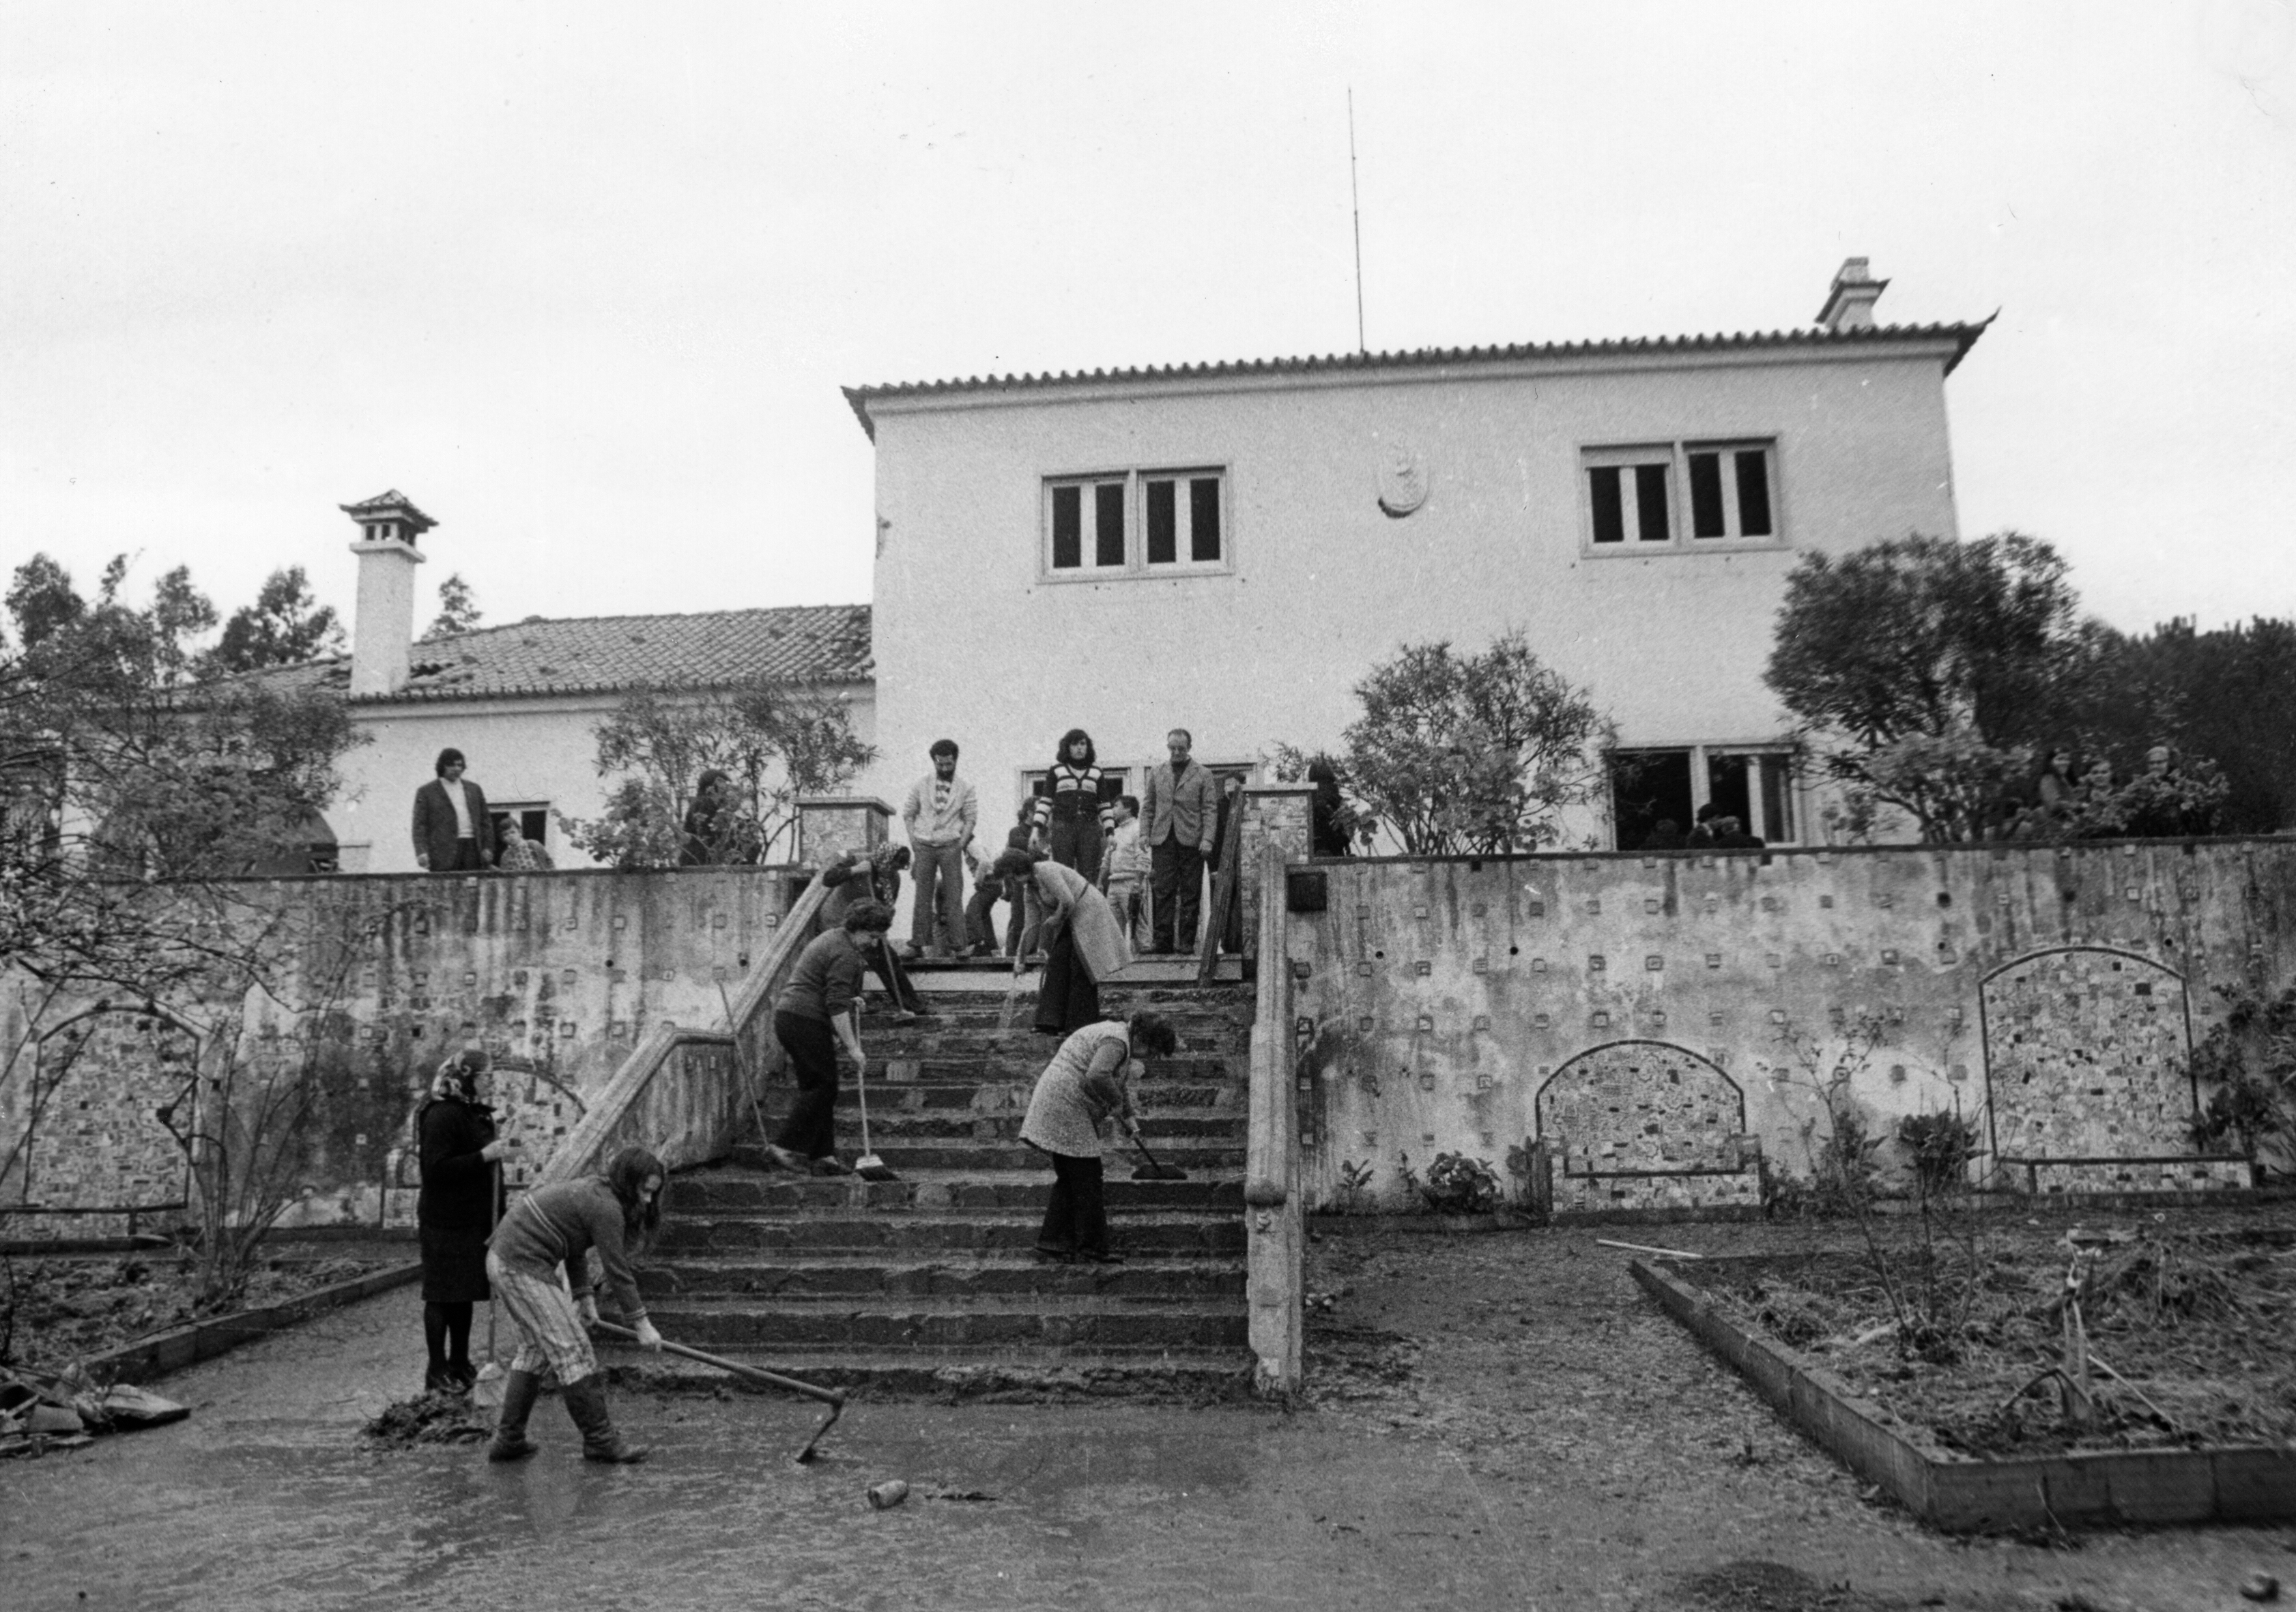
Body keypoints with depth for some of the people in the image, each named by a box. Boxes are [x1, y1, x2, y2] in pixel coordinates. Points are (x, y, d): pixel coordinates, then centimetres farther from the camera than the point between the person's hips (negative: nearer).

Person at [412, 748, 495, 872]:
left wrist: (487, 848, 7)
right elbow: (419, 826, 2)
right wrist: (421, 852, -11)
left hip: (473, 850, 3)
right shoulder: (426, 792, 7)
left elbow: (485, 821, 18)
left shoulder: (474, 789, 18)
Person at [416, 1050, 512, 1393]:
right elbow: (436, 1169, -22)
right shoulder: (442, 1115, -15)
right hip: (445, 1222, -9)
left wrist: (500, 1149, 14)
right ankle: (437, 1372, 6)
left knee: (465, 1293, 14)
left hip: (473, 1220, 9)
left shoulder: (475, 1114, 16)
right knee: (443, 1296, -2)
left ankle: (460, 1364, 24)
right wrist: (484, 1156, -24)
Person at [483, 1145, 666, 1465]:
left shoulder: (590, 1191, 14)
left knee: (535, 1348, 20)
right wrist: (641, 1324, -6)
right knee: (571, 1349, -4)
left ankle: (508, 1439, 23)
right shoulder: (606, 1207, -16)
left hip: (502, 1259, 11)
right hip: (524, 1269, -11)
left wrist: (583, 1296, 17)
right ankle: (599, 1440, 2)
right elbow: (617, 1271, -14)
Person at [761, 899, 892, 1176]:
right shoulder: (845, 955, -14)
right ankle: (784, 1146, -9)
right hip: (806, 1021, -11)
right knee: (822, 1086, -8)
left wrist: (849, 1000, 28)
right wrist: (852, 1048, -19)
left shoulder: (830, 939, 19)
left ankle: (822, 1156, 10)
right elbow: (837, 1007, -20)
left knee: (819, 1088, 10)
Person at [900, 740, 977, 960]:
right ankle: (918, 944, -1)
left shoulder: (965, 788, 5)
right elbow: (908, 814, 10)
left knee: (954, 896, -5)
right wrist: (914, 841, 1)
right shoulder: (920, 785, 7)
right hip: (924, 846, 1)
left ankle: (958, 945, -5)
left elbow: (970, 819, 5)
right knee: (923, 896, -1)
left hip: (951, 846, -1)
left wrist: (961, 843, -6)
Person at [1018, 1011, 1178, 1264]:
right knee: (1087, 1180, -3)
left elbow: (1118, 1081, 31)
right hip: (1067, 1109, -11)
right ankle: (1092, 1246, 5)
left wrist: (1128, 1116, 27)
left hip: (1053, 1104, 11)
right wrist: (1117, 1102, -17)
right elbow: (1098, 1076, -34)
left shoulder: (1114, 1033, 18)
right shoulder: (1116, 1041, -16)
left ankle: (1052, 1242, 16)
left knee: (1069, 1180, 14)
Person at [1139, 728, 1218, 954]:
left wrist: (1207, 839, -10)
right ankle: (1162, 940, -2)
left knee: (1190, 893, -1)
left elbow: (1210, 809, 1)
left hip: (1191, 840, -2)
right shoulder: (1157, 773, 15)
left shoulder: (1203, 775, 6)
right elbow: (1148, 806, 16)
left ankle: (1186, 941, 3)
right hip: (1162, 840, 2)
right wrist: (1144, 834, 5)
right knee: (1164, 892, -3)